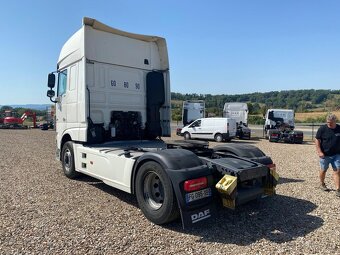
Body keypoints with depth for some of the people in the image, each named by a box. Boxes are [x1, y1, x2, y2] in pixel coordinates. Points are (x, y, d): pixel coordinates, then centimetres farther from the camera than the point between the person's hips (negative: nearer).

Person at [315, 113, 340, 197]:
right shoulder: (322, 129, -9)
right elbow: (317, 140, -8)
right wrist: (319, 152, -15)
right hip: (325, 155, -2)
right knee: (323, 170, 12)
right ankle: (322, 184, 34)